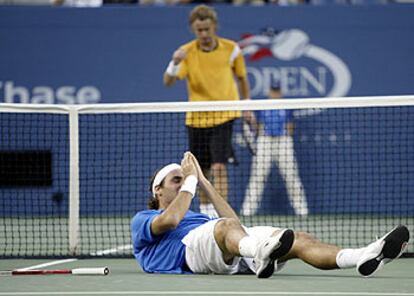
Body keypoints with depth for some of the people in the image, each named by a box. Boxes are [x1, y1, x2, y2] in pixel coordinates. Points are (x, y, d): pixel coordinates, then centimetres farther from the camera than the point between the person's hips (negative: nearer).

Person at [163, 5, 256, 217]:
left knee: (219, 167, -16)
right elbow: (168, 82, -20)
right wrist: (175, 62, -39)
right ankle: (205, 209, 35)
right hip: (196, 118, 2)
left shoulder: (231, 49, -5)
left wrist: (247, 107, 14)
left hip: (223, 117, -2)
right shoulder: (187, 52, -8)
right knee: (201, 170, 13)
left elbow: (242, 78, 12)